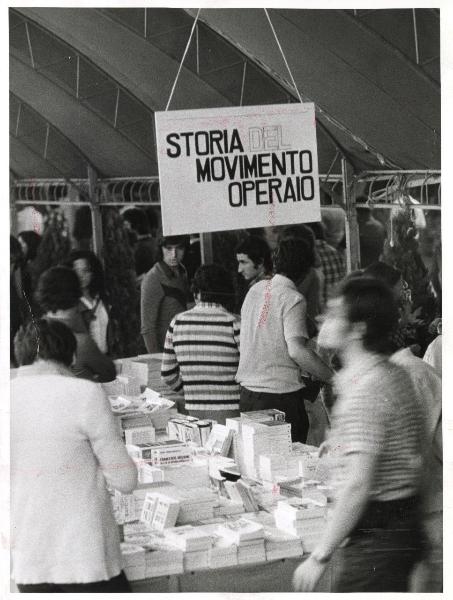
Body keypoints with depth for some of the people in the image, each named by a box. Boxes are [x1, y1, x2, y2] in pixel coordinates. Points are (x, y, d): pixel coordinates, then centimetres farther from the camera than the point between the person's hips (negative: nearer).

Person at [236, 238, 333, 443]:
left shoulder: (255, 289, 9)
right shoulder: (293, 299, -12)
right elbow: (297, 351, -21)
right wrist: (333, 378, -13)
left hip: (247, 391, 7)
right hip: (280, 393, -7)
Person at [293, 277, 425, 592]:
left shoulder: (364, 391, -21)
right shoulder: (396, 375, 9)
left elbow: (358, 485, -25)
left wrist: (319, 557, -20)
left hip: (375, 539, -10)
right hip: (403, 524, 10)